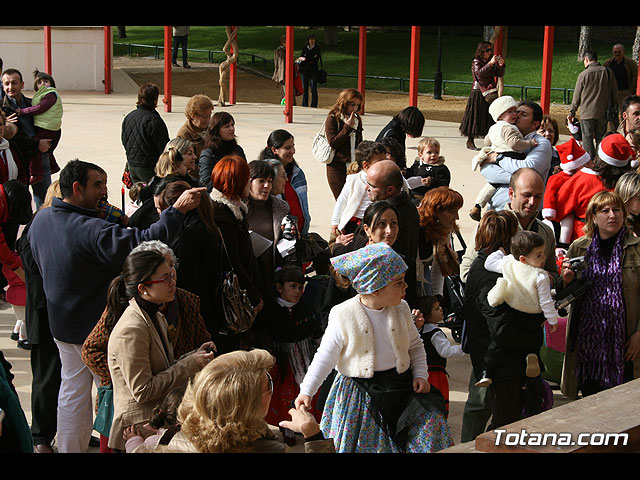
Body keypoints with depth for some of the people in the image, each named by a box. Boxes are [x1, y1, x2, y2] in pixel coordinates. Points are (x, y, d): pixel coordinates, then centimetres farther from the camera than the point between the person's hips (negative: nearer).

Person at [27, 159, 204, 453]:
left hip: (63, 324, 8)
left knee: (73, 391, 18)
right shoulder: (90, 230, -29)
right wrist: (177, 209, -32)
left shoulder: (41, 219, -1)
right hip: (97, 328, -8)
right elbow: (142, 243, -37)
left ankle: (68, 449, 27)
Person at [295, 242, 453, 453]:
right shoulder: (343, 317, -13)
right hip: (358, 393, -3)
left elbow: (416, 346, 12)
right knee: (360, 443, 0)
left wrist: (420, 374, -3)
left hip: (399, 386, 3)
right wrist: (306, 391, -8)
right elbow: (325, 357, -6)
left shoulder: (401, 310, -1)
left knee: (432, 419, -9)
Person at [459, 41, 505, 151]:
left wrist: (501, 66, -8)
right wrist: (490, 63, -27)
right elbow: (479, 73, -22)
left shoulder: (491, 62, 14)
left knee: (490, 116, 4)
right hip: (478, 93, -6)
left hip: (490, 94, 6)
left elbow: (500, 74, 11)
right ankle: (470, 141, 1)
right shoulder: (476, 62, -4)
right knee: (476, 116, -4)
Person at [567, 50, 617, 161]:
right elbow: (614, 93, 7)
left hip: (587, 113, -3)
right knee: (600, 139, 12)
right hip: (603, 113, 3)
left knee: (587, 139, 4)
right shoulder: (608, 72, -1)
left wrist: (572, 112, 10)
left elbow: (576, 96, -1)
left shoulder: (583, 75, -8)